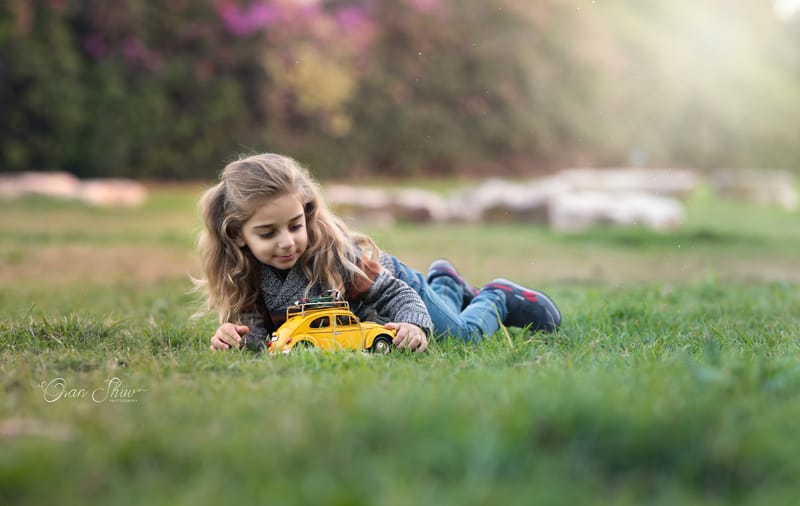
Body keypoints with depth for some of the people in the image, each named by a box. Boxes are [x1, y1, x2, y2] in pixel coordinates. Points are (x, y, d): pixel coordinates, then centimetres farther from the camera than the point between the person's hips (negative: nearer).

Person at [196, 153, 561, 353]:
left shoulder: (332, 249, -42)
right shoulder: (241, 271, -32)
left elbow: (392, 293, -36)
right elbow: (255, 323, -26)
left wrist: (414, 325, -55)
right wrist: (238, 335, -49)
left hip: (393, 285, -4)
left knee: (464, 335, 15)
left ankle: (497, 298, 43)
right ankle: (444, 285, 58)